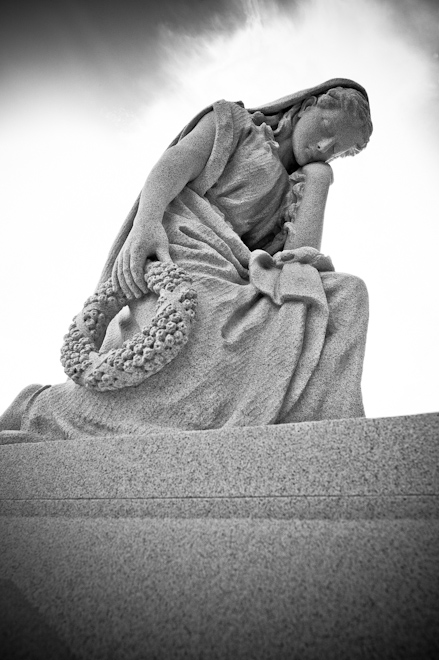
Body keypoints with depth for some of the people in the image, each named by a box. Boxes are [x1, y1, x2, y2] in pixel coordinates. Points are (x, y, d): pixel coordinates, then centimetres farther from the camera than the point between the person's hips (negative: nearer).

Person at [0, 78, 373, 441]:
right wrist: (146, 221, -23)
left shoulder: (290, 200, 29)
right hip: (178, 260, -5)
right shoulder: (233, 120, 18)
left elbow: (301, 257, 7)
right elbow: (170, 167, -2)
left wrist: (318, 181, 16)